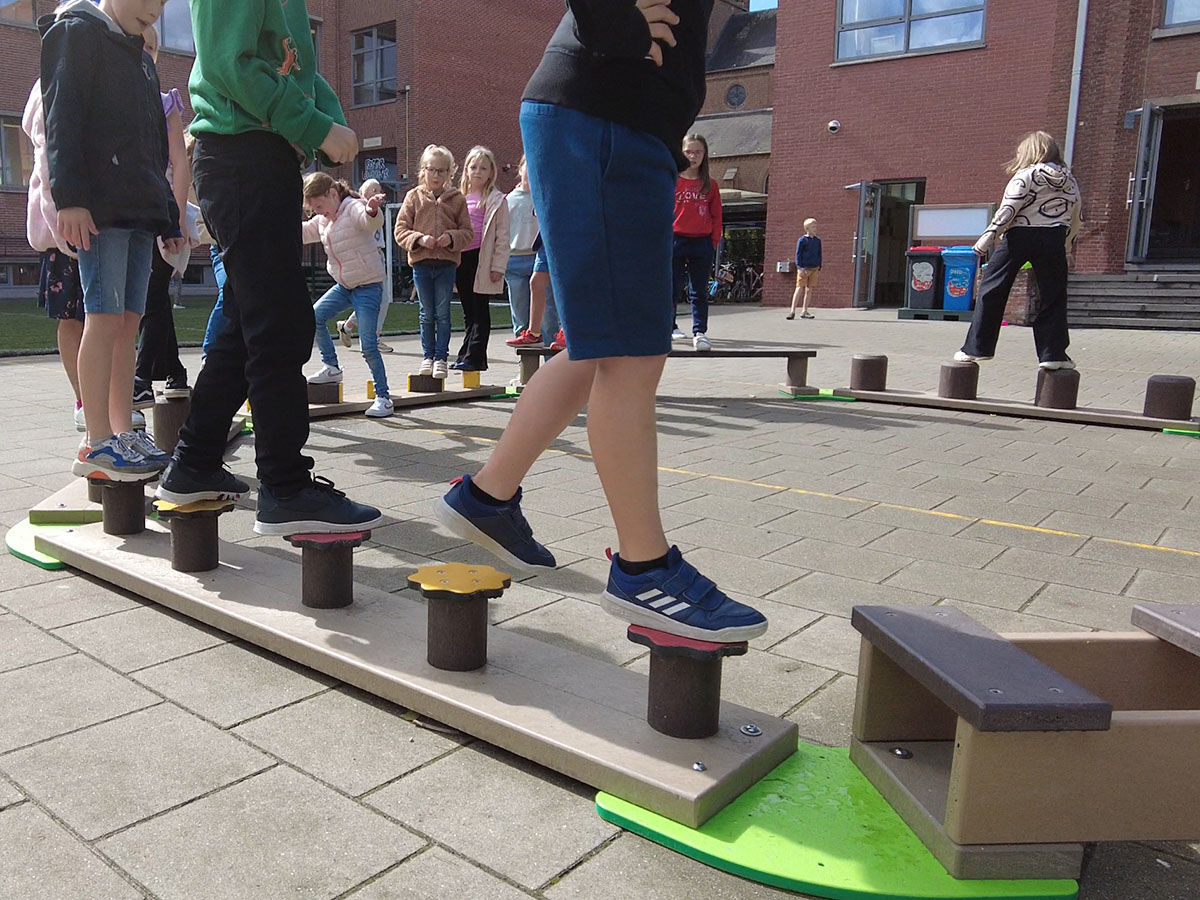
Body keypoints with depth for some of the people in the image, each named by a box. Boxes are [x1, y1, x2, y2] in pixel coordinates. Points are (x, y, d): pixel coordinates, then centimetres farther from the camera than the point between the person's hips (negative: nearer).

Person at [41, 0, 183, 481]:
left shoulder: (140, 57, 27)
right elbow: (62, 118, -9)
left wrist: (168, 216, 20)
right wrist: (69, 196, -20)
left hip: (140, 208, 8)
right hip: (99, 206, -8)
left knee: (128, 321, 5)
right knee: (105, 316, -12)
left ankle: (124, 432, 8)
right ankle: (97, 445, -11)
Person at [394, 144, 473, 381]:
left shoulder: (457, 199, 5)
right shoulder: (414, 197, 4)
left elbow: (467, 232, 5)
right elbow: (401, 230, 2)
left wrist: (452, 237, -14)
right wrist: (419, 239, -15)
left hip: (447, 262, -1)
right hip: (421, 263, 1)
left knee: (443, 313, 3)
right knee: (426, 314, 9)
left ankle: (441, 357, 12)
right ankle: (428, 356, 20)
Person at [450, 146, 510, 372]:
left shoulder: (496, 200, -1)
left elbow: (502, 237, -4)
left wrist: (498, 266, -11)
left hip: (482, 260, -6)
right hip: (460, 258, 6)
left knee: (480, 311, -2)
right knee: (468, 311, 11)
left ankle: (474, 357, 0)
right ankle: (467, 356, 18)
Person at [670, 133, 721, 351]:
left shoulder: (710, 185, 8)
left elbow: (716, 217, 10)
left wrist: (714, 244, 2)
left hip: (702, 243, 2)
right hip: (675, 241, -1)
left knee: (699, 291, 3)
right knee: (671, 288, 3)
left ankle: (700, 332, 5)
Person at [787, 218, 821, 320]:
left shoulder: (817, 241, 13)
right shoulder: (802, 240, -4)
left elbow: (819, 255, 19)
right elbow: (798, 255, -5)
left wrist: (819, 267, 12)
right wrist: (800, 267, -13)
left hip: (814, 268, 5)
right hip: (804, 268, -5)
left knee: (810, 289, 4)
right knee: (800, 288, -10)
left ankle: (804, 311, 9)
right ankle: (792, 311, -9)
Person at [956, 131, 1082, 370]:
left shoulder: (1027, 175, 0)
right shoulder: (1069, 180, 16)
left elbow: (1008, 209, -10)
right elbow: (1075, 221, 18)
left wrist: (989, 236, -12)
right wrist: (1065, 243, 27)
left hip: (1019, 236, -3)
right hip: (1052, 240, 4)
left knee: (992, 290, 3)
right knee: (1052, 296, 6)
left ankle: (976, 348, 2)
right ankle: (1053, 352, 2)